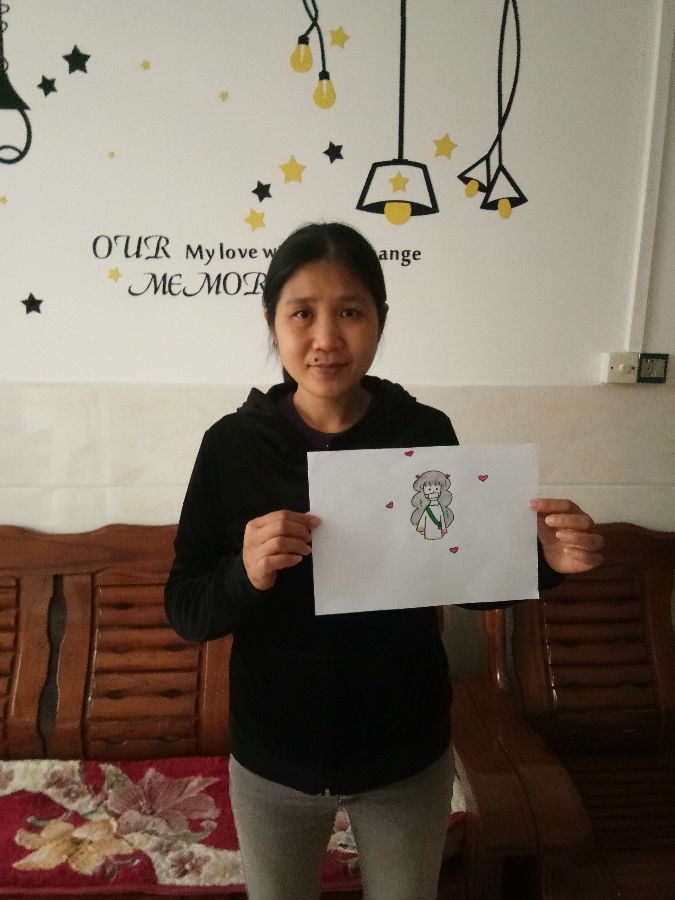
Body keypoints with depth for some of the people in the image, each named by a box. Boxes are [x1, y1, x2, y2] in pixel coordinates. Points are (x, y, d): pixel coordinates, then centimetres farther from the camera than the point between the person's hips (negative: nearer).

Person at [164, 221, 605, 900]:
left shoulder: (426, 433, -13)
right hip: (274, 759, 0)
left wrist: (541, 558, -20)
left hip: (406, 756, 1)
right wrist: (245, 573, -31)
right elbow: (184, 610, -11)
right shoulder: (234, 443, -14)